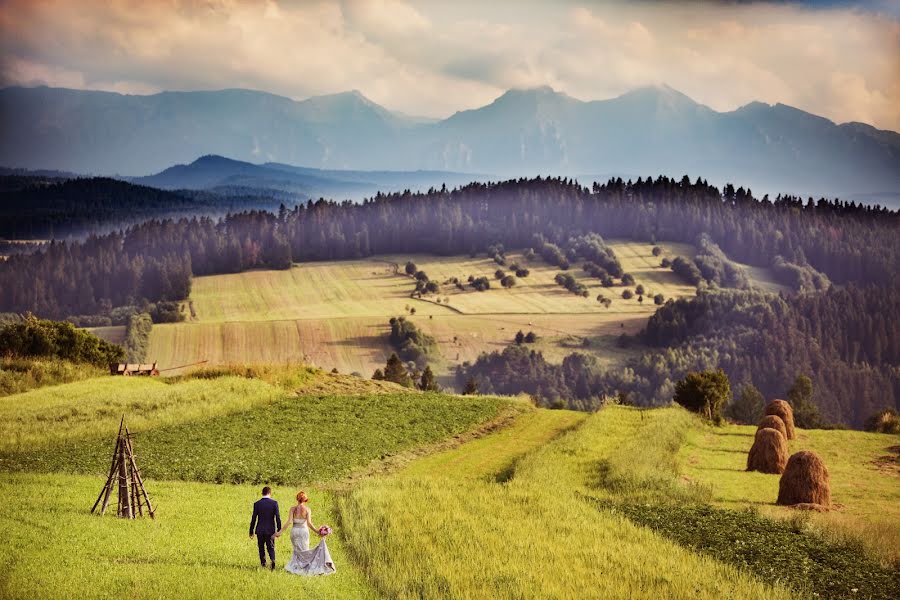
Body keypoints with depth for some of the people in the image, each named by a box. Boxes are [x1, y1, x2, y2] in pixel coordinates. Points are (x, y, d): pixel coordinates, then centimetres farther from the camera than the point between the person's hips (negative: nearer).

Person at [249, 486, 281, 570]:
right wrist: (279, 530, -1)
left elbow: (253, 518, -2)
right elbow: (277, 517, -8)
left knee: (261, 548, 13)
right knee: (271, 548, 9)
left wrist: (251, 531, 5)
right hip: (270, 530, 0)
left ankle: (263, 565, 10)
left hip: (260, 530, 0)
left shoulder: (257, 504, -4)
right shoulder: (274, 503, -5)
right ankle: (272, 560, -17)